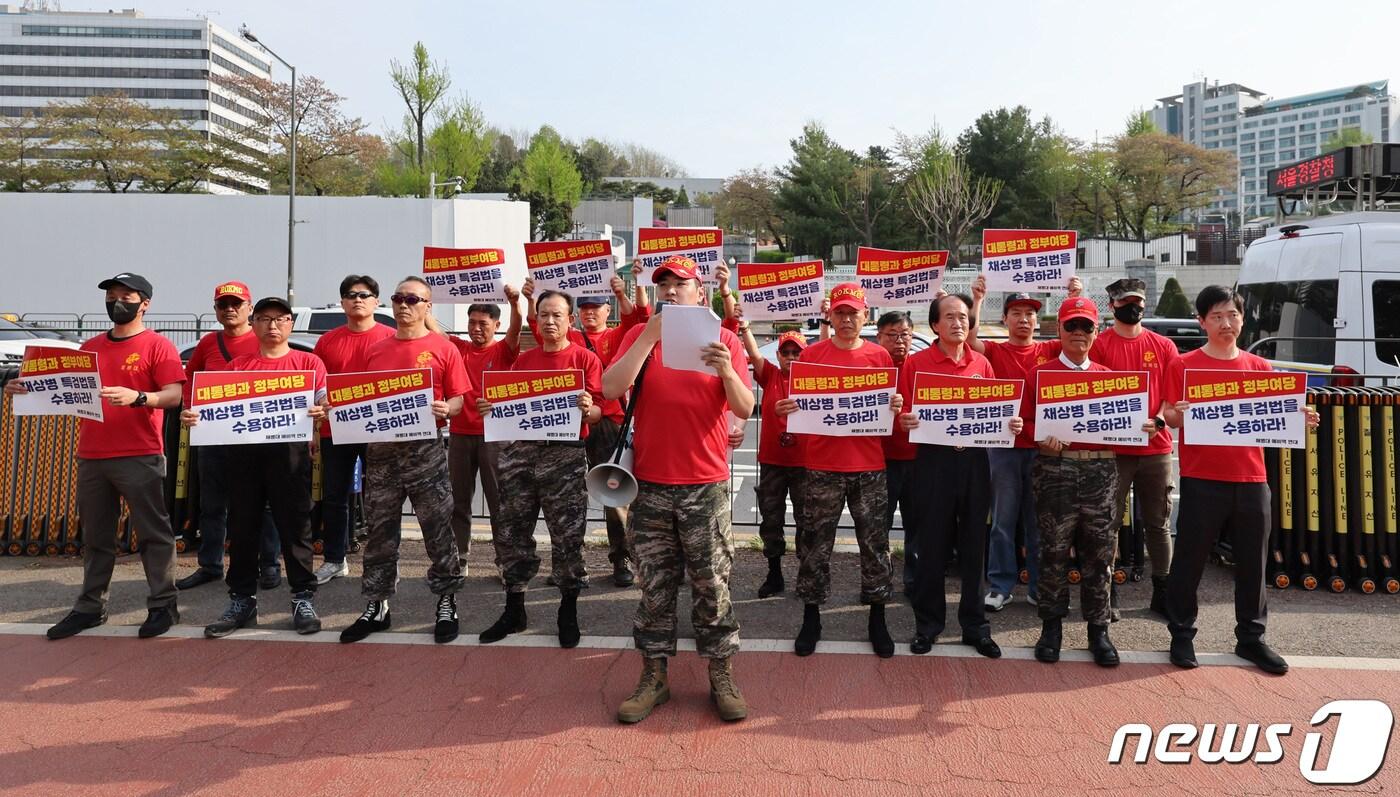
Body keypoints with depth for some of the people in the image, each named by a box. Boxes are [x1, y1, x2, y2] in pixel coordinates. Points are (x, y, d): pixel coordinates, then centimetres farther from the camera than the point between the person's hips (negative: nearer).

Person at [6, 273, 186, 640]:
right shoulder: (90, 347, 16)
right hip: (91, 457, 6)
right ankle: (90, 606, 21)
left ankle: (162, 605, 5)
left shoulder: (157, 345, -3)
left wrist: (137, 397, -29)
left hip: (139, 457, -6)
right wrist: (28, 389, 4)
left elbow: (175, 395, -13)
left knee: (152, 533, -1)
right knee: (95, 537, 12)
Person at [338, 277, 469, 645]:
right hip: (380, 448, 4)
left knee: (438, 529, 0)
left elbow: (458, 398, 0)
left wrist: (446, 409, -21)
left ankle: (447, 603, 11)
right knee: (380, 530, 9)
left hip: (425, 449, -4)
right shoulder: (376, 351, 13)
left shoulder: (443, 348, 1)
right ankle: (376, 605, 19)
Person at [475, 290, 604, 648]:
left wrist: (588, 409, -27)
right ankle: (513, 609, 21)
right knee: (509, 532, 7)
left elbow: (598, 411, -5)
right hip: (521, 451, 5)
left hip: (565, 456, -4)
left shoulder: (585, 358, 1)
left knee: (567, 536, -1)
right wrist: (490, 407, -4)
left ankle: (568, 611, 15)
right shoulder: (524, 360, 14)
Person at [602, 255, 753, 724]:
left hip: (706, 485, -1)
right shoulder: (641, 336, 5)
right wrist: (651, 335, -15)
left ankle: (722, 678, 18)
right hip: (650, 484, 1)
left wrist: (726, 372, -23)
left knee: (712, 585, 5)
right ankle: (654, 677, 22)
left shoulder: (723, 340, 3)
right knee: (655, 587, 10)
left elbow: (745, 409, -4)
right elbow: (611, 389, -11)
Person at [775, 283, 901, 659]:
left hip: (869, 465, 1)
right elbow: (797, 403, 5)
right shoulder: (811, 355, 3)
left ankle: (876, 620, 21)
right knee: (815, 544, 5)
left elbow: (890, 407, 11)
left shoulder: (880, 356, 6)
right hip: (822, 464, -1)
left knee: (875, 543, 7)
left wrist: (896, 406, -11)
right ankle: (811, 618, 19)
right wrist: (784, 409, -16)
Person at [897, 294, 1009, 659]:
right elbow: (904, 415, -2)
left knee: (973, 545, 9)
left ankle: (975, 625, 21)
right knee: (932, 545, 4)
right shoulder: (915, 363, 0)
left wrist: (1010, 424, -7)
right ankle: (927, 624, 18)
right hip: (933, 460, -3)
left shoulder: (982, 364, 9)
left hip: (974, 460, 3)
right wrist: (905, 421, -23)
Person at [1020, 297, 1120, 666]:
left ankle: (1098, 629, 16)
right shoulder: (1040, 373, 5)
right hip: (1054, 468, -2)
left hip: (1100, 469, 3)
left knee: (1099, 551, 5)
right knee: (1054, 550, 3)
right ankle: (1051, 625, 15)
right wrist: (1044, 438, -17)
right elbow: (1026, 420, 2)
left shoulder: (1107, 375, 13)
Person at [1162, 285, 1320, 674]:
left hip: (1251, 479, 4)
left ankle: (1251, 638, 24)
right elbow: (1170, 417, -2)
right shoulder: (1184, 365, -1)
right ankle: (1181, 635, 17)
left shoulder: (1260, 367, 10)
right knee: (1190, 559, 4)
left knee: (1253, 562, 10)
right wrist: (1177, 414, -24)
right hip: (1201, 479, -3)